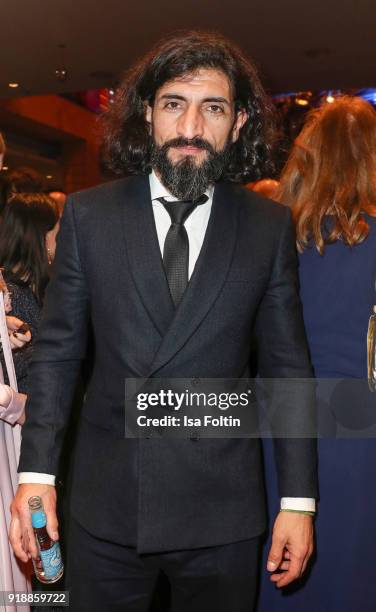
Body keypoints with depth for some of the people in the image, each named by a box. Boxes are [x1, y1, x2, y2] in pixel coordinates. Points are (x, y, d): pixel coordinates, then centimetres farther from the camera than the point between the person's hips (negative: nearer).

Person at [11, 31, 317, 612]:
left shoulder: (270, 226, -3)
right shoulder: (89, 214, -2)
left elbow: (287, 365, 0)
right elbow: (57, 350, 1)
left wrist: (298, 499, -1)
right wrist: (36, 471, -4)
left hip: (223, 513, 0)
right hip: (106, 503, 1)